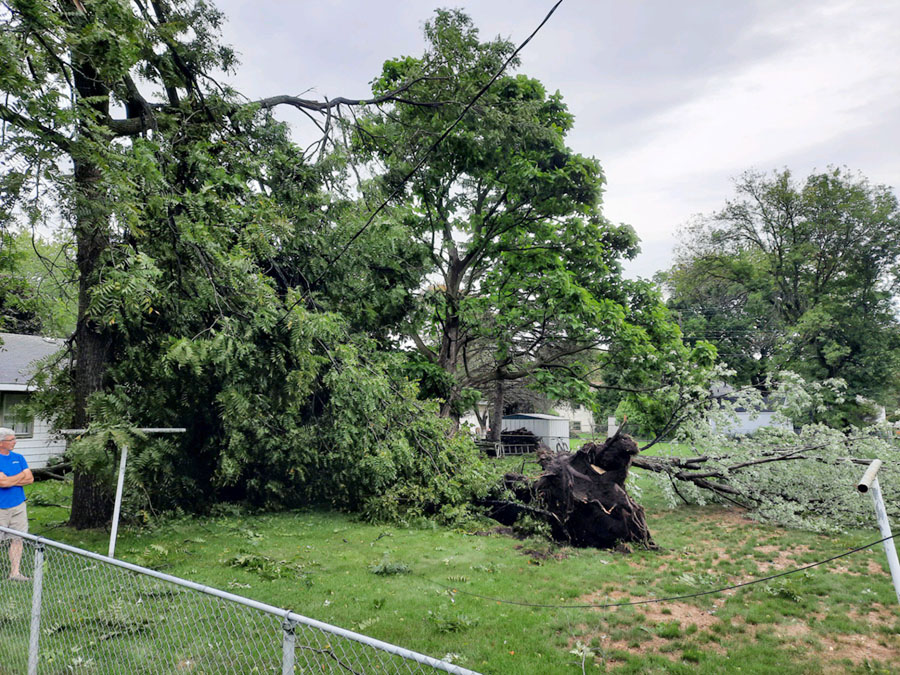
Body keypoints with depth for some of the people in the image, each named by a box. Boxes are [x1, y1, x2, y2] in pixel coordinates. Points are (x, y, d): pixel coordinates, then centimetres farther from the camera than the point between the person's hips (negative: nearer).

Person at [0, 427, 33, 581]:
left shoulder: (18, 457, 7)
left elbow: (30, 479, 2)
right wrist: (21, 475, -6)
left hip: (18, 505, 5)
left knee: (17, 539, 6)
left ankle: (15, 572, 13)